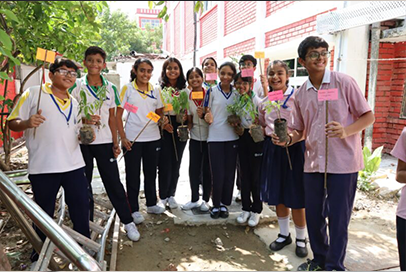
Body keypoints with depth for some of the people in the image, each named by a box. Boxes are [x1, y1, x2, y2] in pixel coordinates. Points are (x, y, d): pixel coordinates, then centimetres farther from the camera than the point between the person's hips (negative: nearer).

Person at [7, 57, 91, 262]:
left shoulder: (73, 102, 15)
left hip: (74, 166, 5)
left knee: (81, 208, 10)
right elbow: (12, 123, -2)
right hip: (42, 168, -4)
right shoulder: (33, 94, -2)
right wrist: (27, 123, -23)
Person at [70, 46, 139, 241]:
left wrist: (115, 142, 6)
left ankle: (128, 221, 11)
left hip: (104, 141, 1)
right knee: (83, 184, 10)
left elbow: (112, 118, 8)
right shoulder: (76, 86, -1)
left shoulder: (111, 88, 5)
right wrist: (83, 119, -19)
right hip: (81, 141, 0)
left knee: (113, 182, 1)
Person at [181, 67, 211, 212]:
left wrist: (204, 114, -22)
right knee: (193, 169, 7)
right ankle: (194, 200, 25)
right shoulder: (188, 97, 2)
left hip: (209, 136, -3)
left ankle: (205, 200, 23)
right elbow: (189, 120, 7)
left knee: (207, 169, 5)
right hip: (195, 137, 3)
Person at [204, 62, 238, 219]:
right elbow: (206, 112, 2)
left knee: (229, 173, 8)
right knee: (218, 174, -3)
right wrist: (208, 118, -20)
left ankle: (224, 204, 25)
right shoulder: (212, 91, 0)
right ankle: (216, 205, 18)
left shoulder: (237, 93, 8)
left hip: (232, 137, 3)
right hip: (215, 137, -3)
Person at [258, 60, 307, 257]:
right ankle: (284, 234, 34)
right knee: (278, 195, 14)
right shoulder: (264, 102, 8)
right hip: (273, 148, 5)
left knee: (296, 196, 3)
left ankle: (301, 238, 25)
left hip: (294, 148, -5)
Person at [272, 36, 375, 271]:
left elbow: (369, 116, -3)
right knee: (313, 215, 14)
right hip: (313, 162, 5)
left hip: (343, 162, -4)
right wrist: (289, 139, -7)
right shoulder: (301, 93, 8)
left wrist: (346, 131, -22)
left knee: (338, 218, 4)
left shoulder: (344, 82, -5)